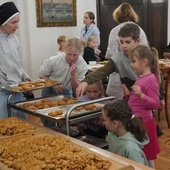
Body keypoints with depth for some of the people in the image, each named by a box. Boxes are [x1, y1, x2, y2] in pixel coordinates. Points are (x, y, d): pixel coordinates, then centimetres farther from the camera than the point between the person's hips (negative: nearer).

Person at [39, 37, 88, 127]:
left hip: (66, 92, 1)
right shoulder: (54, 60, -25)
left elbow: (76, 89, -15)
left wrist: (73, 75, -32)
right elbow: (42, 75, -9)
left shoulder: (82, 66, -21)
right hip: (50, 91, -1)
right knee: (49, 123, 4)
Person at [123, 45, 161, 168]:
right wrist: (128, 94, 3)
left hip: (143, 123, -9)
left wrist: (141, 95, -33)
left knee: (146, 157, 5)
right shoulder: (140, 78, 10)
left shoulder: (151, 79, -17)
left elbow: (155, 105, -20)